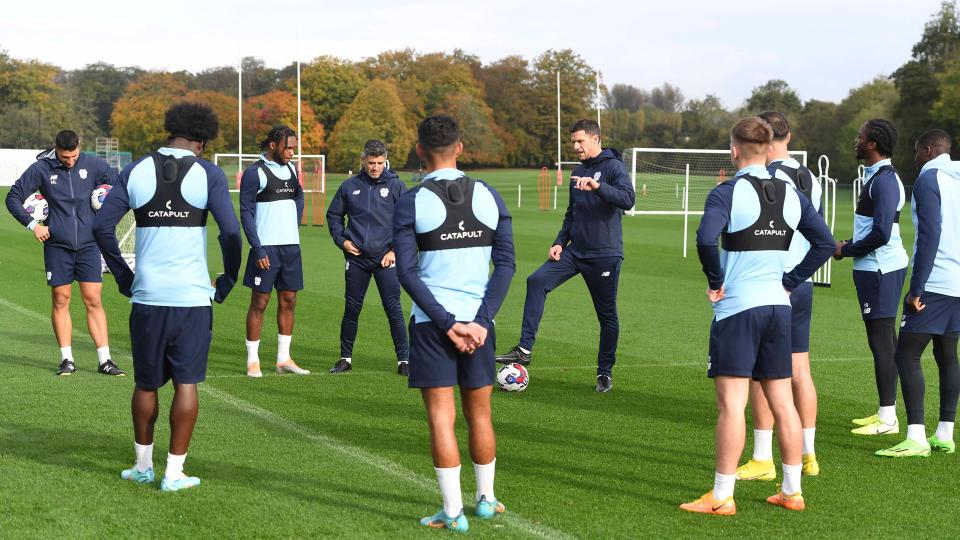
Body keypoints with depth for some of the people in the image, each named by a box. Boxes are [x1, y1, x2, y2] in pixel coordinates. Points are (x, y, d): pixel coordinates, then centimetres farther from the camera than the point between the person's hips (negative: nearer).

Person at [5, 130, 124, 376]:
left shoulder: (93, 165, -1)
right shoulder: (41, 169, -3)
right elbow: (13, 198, 4)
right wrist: (32, 224, -5)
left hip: (88, 245, 0)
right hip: (57, 247, 0)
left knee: (93, 301, -1)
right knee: (61, 301, 3)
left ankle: (104, 361, 1)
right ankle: (67, 360, 11)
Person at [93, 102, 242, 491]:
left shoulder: (136, 172, 6)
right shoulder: (208, 174, -2)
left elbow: (102, 226, 2)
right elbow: (231, 232, -11)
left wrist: (123, 276, 10)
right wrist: (227, 280, 3)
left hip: (147, 295, 2)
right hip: (192, 296, -2)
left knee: (146, 384, 15)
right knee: (186, 383, 5)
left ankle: (143, 466, 26)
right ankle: (174, 473, 7)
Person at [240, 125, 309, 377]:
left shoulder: (291, 168, 11)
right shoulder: (255, 172, -9)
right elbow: (246, 213, -11)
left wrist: (294, 226, 15)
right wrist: (258, 250, -15)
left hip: (291, 246, 7)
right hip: (266, 248, -7)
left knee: (288, 301, 9)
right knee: (259, 302, -2)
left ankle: (283, 359, 17)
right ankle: (253, 361, 5)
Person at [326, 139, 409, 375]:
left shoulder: (396, 186, 0)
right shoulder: (350, 186, 6)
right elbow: (333, 215, 17)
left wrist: (395, 250, -6)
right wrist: (341, 240, 3)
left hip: (386, 258, -2)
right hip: (356, 258, 2)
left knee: (394, 310, -4)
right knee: (351, 310, 8)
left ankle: (403, 360, 2)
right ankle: (346, 358, 19)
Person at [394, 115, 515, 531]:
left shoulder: (411, 202, -5)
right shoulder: (488, 196, 4)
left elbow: (407, 272, -10)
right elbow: (506, 264, 0)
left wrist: (447, 323, -10)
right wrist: (480, 320, -4)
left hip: (431, 323, -3)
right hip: (479, 320, 3)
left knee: (441, 417, 2)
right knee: (479, 414, 16)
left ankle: (453, 512, 3)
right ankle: (486, 500, 27)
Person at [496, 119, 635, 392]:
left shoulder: (613, 167, -8)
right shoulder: (578, 172, 14)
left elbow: (628, 199, -26)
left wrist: (597, 186, -39)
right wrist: (559, 242, 9)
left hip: (605, 255, -6)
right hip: (575, 251, 6)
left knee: (607, 315, 3)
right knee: (537, 281, -14)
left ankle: (605, 372, 18)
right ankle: (525, 349, -13)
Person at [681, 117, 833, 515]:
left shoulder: (728, 193, -10)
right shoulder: (791, 195, 8)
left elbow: (706, 239, -26)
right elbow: (825, 243, 11)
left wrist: (716, 282, -11)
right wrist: (790, 282, 12)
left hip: (737, 307, -6)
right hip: (778, 305, 6)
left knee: (731, 403, -4)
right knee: (782, 401, 12)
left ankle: (722, 497, -1)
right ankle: (792, 491, 18)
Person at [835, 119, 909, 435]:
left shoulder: (883, 180, -18)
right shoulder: (878, 176, 15)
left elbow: (881, 233, -24)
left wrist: (847, 250, -12)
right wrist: (851, 246, 13)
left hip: (879, 269, -11)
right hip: (881, 266, 11)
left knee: (881, 340, -8)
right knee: (884, 339, 14)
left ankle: (888, 419, -5)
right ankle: (885, 412, 22)